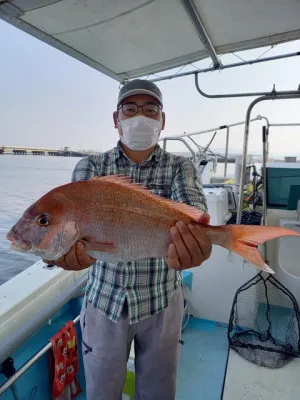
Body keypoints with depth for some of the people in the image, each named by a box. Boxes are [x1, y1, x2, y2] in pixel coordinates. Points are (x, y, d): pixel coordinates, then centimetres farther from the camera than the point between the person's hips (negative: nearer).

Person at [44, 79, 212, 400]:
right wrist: (75, 245, -45)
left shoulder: (181, 168, -7)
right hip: (103, 301, 1)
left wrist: (192, 243, -49)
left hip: (162, 302, 0)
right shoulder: (91, 166, -5)